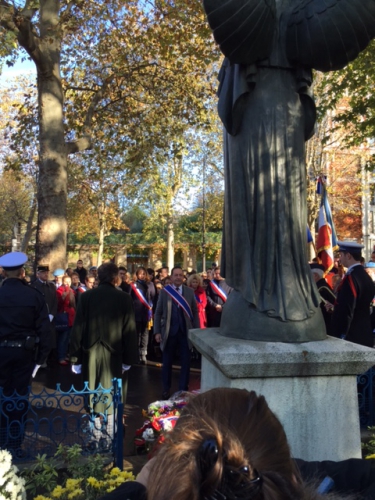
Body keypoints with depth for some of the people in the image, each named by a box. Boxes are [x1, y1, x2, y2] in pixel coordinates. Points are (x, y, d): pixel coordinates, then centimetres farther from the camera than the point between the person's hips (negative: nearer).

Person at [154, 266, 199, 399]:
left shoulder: (190, 292, 3)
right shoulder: (164, 292, 0)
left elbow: (195, 312, 5)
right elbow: (158, 313, 2)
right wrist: (157, 332, -5)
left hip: (185, 332, 1)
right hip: (169, 332, -1)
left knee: (186, 362, 7)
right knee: (167, 362, 11)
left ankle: (183, 389, 22)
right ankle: (166, 389, 28)